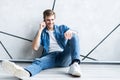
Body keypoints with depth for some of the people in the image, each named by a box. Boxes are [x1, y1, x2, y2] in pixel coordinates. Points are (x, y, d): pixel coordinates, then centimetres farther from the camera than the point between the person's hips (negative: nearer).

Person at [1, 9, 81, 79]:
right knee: (39, 61, -35)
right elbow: (35, 47, 4)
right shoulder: (42, 33, 19)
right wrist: (40, 30, 2)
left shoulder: (62, 28, 21)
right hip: (50, 56, 0)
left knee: (74, 35, -23)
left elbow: (75, 33, 6)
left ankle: (75, 64, -45)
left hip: (64, 56, 1)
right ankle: (25, 72, -72)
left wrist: (70, 32, -19)